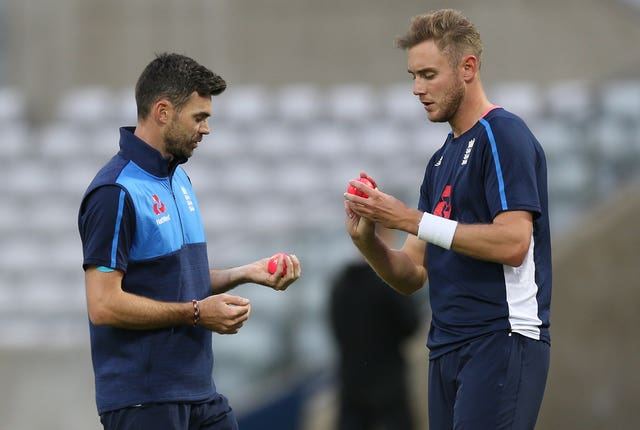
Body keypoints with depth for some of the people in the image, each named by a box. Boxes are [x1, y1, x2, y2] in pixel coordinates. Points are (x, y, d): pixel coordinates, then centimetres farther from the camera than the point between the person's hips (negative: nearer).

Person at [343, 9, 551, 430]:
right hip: (448, 347, 9)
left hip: (501, 343, -9)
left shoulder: (504, 135, -6)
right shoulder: (442, 160, 19)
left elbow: (512, 243, -18)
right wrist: (366, 239, -2)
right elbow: (412, 276, 18)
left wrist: (411, 220, -16)